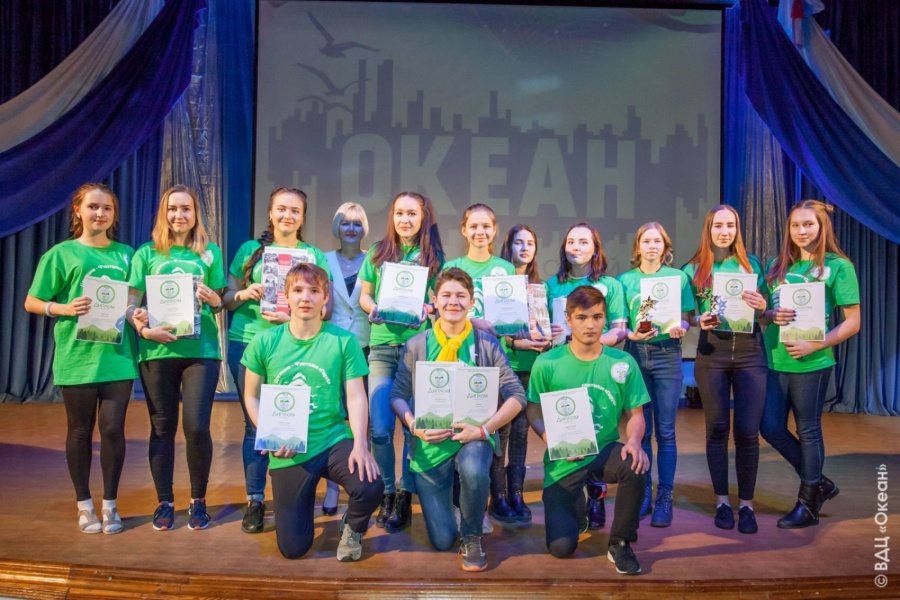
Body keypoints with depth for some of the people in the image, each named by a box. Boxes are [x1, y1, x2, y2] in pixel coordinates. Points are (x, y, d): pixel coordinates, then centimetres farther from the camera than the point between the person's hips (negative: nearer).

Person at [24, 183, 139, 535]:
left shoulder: (125, 254, 8)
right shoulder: (61, 254, 0)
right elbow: (32, 303, 1)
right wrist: (65, 308, -16)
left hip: (117, 356, 2)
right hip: (77, 358, -2)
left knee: (113, 429, 3)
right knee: (80, 431, 10)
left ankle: (110, 505, 19)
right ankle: (84, 506, 25)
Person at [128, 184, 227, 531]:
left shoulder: (210, 253, 9)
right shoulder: (146, 254, 8)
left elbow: (221, 304, 11)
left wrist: (213, 299, -11)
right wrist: (144, 330, -14)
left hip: (201, 349, 0)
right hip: (157, 351, 1)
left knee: (197, 427, -5)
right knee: (162, 428, 7)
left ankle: (198, 501, 14)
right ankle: (164, 502, 21)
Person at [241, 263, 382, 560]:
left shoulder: (344, 341, -7)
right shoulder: (265, 342, -3)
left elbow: (356, 396, -8)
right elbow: (252, 397, 5)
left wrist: (360, 444, -22)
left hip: (334, 441, -1)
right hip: (287, 453, 1)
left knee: (371, 487, -30)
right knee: (292, 548, 4)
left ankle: (353, 529, 9)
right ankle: (301, 504, 41)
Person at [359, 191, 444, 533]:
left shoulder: (434, 257, 6)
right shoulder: (378, 253, 10)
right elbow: (364, 295, 12)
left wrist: (428, 309, -14)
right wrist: (373, 309, -8)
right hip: (382, 346, 1)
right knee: (380, 428, -2)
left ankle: (405, 496, 18)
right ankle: (387, 493, 19)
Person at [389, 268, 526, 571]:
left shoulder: (487, 344, -3)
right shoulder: (416, 346, 0)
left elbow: (516, 395, -6)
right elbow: (398, 395, 2)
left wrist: (484, 429, -18)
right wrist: (415, 427, -17)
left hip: (473, 438, -1)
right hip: (431, 444, 1)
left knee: (473, 470, -38)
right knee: (442, 540, -1)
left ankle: (472, 538, -6)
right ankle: (447, 498, 37)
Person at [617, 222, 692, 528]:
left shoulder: (678, 277, 5)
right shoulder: (625, 280, 6)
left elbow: (685, 318, 4)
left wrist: (680, 328, -17)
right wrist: (632, 334, -16)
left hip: (667, 355, -1)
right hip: (636, 354, 1)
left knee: (665, 431, 0)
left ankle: (664, 497, 10)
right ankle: (643, 493, 17)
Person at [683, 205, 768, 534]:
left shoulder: (752, 263, 8)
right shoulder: (694, 269, 5)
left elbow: (765, 311, 10)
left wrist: (761, 305, -11)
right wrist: (700, 320, -15)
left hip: (749, 352, 1)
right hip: (711, 354, 0)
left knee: (748, 431, -1)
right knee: (717, 429, 5)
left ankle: (746, 503, 13)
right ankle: (722, 501, 18)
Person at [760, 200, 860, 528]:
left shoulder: (838, 266, -5)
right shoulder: (778, 265, 10)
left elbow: (852, 321, -8)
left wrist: (814, 345, -19)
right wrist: (772, 315, -10)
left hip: (811, 363, -5)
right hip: (774, 360, 6)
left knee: (808, 432, 6)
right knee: (771, 429, 8)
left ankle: (807, 504, 23)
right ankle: (818, 483, 31)